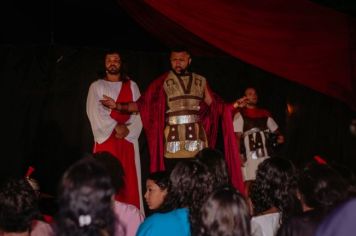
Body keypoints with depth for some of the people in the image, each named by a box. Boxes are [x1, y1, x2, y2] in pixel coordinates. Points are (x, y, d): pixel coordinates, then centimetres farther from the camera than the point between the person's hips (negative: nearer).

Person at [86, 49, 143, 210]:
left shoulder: (132, 86, 13)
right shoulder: (96, 86, 7)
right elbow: (95, 112, -5)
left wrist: (128, 130, -11)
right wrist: (115, 127, -14)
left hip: (128, 138, 2)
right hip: (106, 137, -2)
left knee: (129, 179, 0)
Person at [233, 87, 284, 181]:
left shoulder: (264, 113, 18)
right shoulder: (240, 115, 4)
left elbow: (274, 129, 22)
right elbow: (237, 136, -2)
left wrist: (279, 136, -2)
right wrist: (240, 154, -12)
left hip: (266, 154, 4)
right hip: (249, 155, -4)